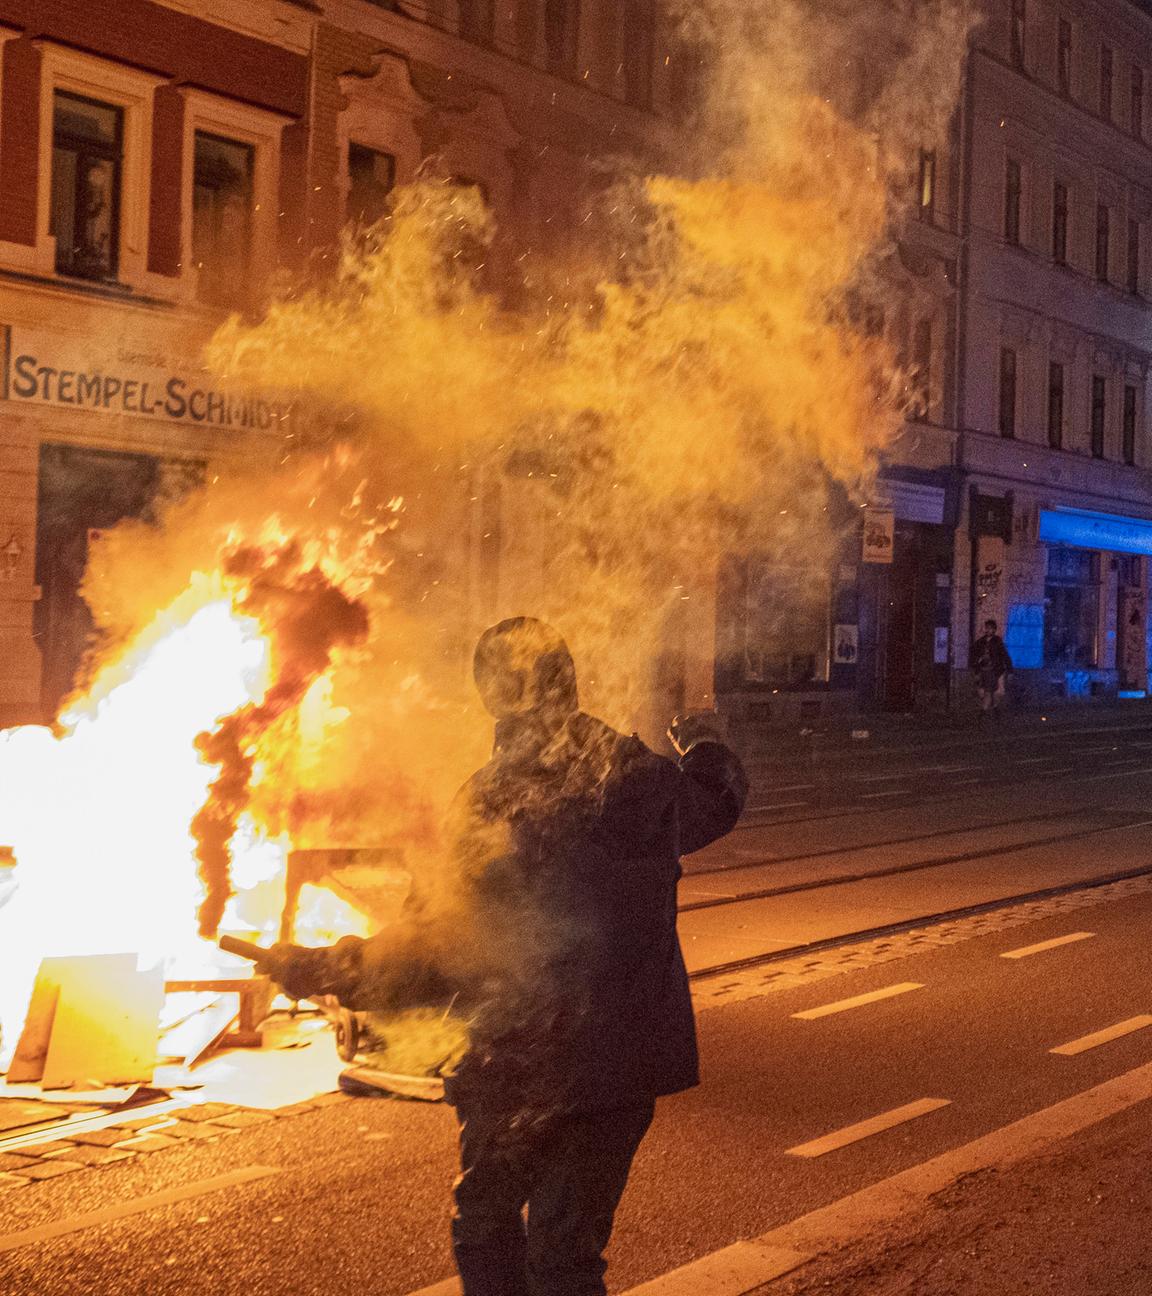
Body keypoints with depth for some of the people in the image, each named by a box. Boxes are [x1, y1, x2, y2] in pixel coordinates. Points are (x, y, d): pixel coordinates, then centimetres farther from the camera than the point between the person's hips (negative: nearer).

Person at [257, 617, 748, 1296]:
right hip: (627, 1060, 5)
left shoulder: (495, 804, -17)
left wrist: (315, 969, -5)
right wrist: (702, 744, 45)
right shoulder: (645, 777, -1)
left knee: (485, 1229, 17)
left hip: (521, 1067, -5)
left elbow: (439, 956, -15)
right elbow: (720, 799, 23)